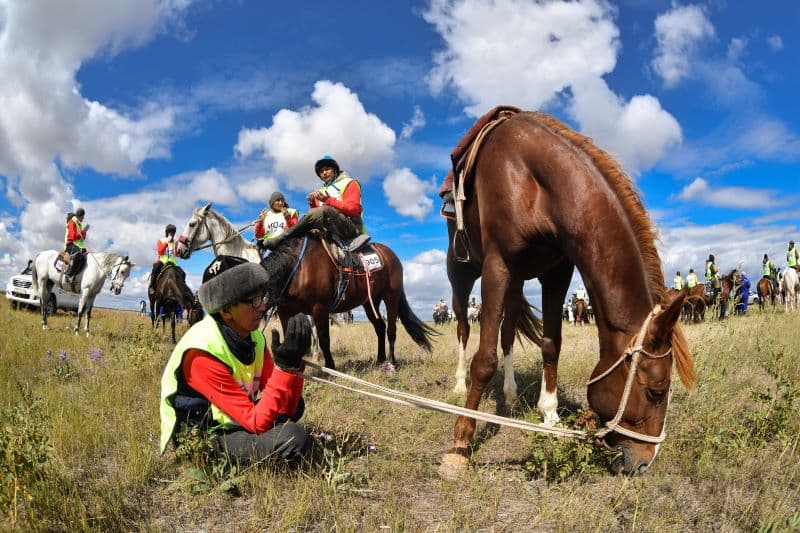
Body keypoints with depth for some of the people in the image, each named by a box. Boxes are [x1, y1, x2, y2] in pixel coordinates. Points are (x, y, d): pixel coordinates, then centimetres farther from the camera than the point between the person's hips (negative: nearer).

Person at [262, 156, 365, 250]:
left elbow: (353, 209, -6)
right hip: (328, 230, 7)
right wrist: (313, 204, -2)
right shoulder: (322, 191, 27)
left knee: (323, 211, -31)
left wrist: (328, 200, -15)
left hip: (350, 227, -7)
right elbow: (317, 214, 18)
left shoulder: (349, 183, 10)